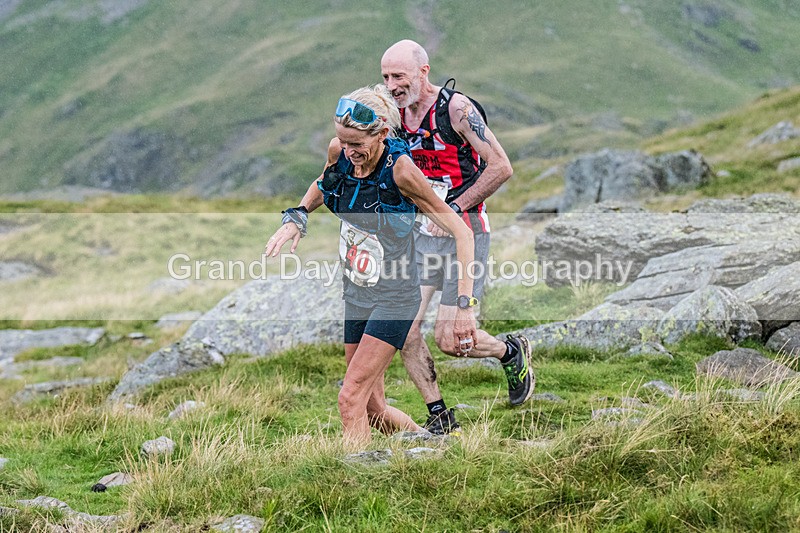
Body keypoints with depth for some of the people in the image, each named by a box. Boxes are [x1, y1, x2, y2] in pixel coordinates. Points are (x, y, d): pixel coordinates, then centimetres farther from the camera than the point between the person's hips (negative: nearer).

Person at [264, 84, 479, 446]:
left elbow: (461, 232, -21)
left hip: (394, 299, -7)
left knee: (351, 399, -15)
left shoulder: (400, 169, -24)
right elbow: (322, 184, 19)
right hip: (355, 296, 7)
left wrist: (464, 306, -26)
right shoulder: (339, 152, -7)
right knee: (373, 409, 13)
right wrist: (297, 217, 0)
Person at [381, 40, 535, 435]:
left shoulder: (456, 108, -14)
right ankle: (439, 418, 9)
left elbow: (501, 167, -15)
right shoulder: (397, 114, 7)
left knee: (448, 338, -10)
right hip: (422, 233, 7)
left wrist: (454, 208, -18)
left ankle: (512, 352, 21)